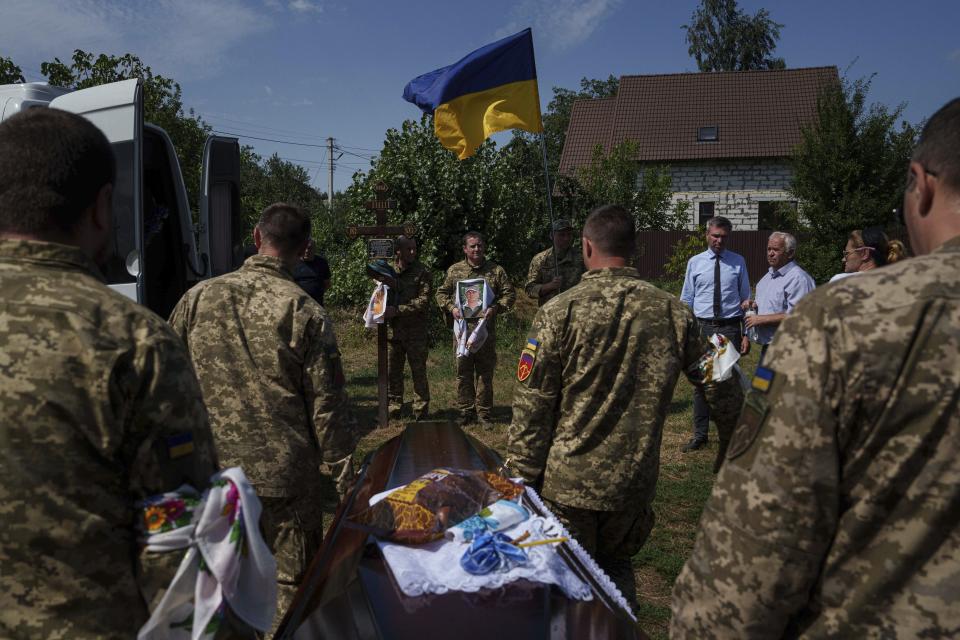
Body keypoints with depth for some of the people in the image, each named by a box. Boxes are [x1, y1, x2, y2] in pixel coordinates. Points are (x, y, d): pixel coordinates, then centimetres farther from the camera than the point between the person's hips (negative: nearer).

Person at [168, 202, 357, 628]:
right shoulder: (306, 313, -13)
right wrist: (342, 467, 0)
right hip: (284, 475, -4)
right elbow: (327, 403, -11)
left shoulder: (197, 297, -1)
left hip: (211, 470, 4)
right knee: (292, 582, 11)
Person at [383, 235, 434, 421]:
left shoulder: (423, 272, -7)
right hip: (394, 329, 5)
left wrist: (398, 310, -22)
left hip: (416, 330, -4)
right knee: (393, 371, 11)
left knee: (418, 371, 2)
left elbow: (423, 301, -15)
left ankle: (421, 411, 12)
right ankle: (393, 410, 24)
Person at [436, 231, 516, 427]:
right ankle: (466, 411, 16)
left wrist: (496, 308, -10)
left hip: (486, 329, -1)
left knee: (485, 372, 4)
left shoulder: (496, 270, 6)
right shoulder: (454, 270, 9)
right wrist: (451, 307, -5)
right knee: (463, 372, 5)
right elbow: (441, 293, 14)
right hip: (462, 328, 1)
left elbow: (509, 294, 6)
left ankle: (484, 414, 12)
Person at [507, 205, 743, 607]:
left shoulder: (558, 312, -12)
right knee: (616, 566, 26)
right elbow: (724, 392, 5)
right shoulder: (673, 313, -4)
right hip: (634, 484, 3)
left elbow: (531, 410, -11)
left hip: (567, 484, -2)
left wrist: (521, 480, -1)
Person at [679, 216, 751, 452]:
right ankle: (700, 435, 18)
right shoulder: (695, 262, 4)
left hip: (730, 328, 0)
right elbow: (686, 300, 6)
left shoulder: (738, 262, 4)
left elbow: (746, 300, 5)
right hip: (702, 327, 1)